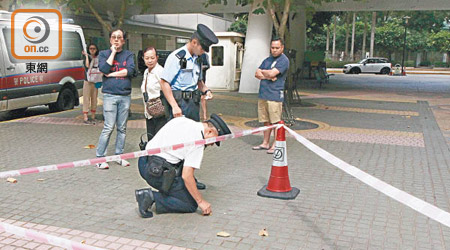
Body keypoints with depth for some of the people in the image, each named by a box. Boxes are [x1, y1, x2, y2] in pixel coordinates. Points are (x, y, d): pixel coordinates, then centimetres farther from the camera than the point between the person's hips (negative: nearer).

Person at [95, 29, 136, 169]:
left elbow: (130, 70, -6)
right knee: (108, 127, -8)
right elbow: (104, 69, -10)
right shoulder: (104, 54, 9)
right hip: (110, 95, -2)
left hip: (125, 96, 3)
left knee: (122, 128, 7)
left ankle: (119, 155, 16)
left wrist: (111, 74, -6)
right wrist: (113, 52, -4)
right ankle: (100, 157, 0)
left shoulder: (128, 55, 11)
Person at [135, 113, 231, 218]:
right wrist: (200, 201, -7)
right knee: (191, 205, 1)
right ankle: (152, 197, -10)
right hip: (159, 172, -9)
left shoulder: (181, 119, 13)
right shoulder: (197, 142, -13)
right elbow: (186, 175, -18)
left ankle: (165, 194, 16)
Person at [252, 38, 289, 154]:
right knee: (266, 121, 13)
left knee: (276, 122, -2)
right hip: (263, 94, 7)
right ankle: (265, 143, 21)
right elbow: (257, 74, 10)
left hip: (275, 95, -7)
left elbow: (272, 73, -17)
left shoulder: (284, 60, -5)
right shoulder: (267, 60, 19)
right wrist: (268, 76, -8)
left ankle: (276, 145, 5)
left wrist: (262, 71, 2)